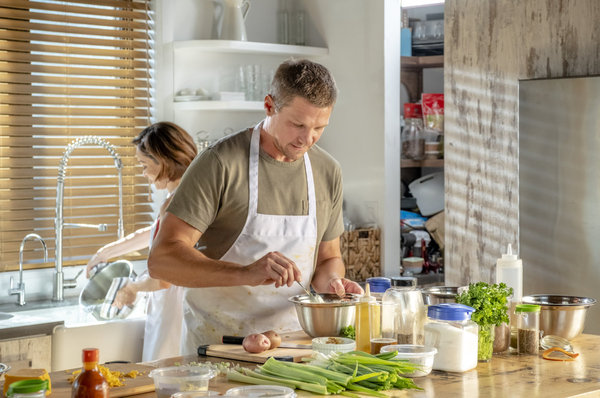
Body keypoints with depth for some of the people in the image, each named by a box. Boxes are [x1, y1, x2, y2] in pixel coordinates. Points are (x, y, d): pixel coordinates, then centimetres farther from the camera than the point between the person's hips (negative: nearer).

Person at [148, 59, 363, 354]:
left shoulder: (328, 172, 8)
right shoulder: (221, 163, -10)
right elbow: (162, 260, -16)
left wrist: (330, 280, -3)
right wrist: (245, 274, -29)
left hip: (291, 344, 5)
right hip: (216, 345, -4)